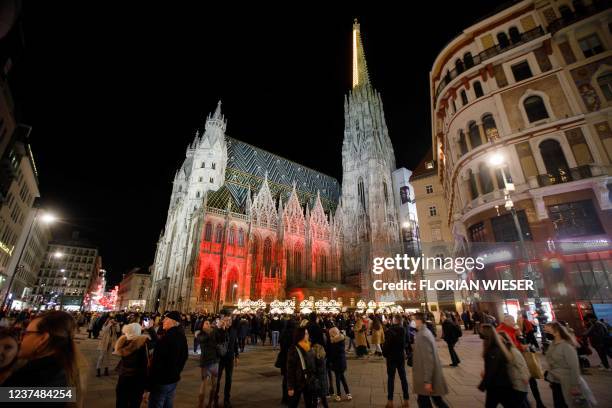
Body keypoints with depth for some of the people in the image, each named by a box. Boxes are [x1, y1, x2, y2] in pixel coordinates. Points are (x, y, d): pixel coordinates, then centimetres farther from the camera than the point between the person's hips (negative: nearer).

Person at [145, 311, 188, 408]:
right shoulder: (182, 337, 3)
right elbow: (184, 357, 14)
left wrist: (148, 386, -17)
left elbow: (156, 363, -24)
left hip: (161, 381, -8)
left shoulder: (166, 338, -24)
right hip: (174, 379, 8)